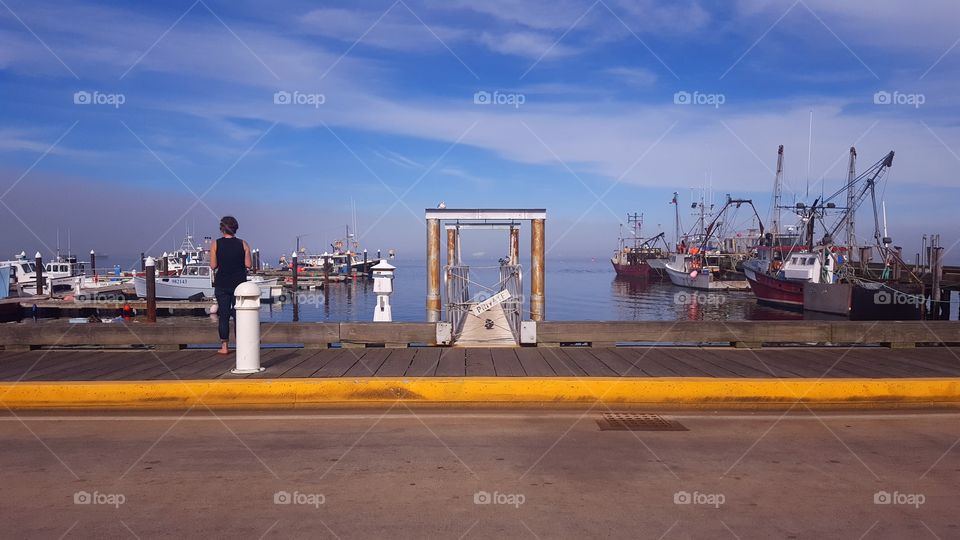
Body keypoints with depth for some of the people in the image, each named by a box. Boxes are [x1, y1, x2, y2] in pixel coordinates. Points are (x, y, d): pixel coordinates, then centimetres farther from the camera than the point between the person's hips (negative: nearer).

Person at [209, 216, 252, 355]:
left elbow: (213, 266, -7)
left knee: (223, 315, 6)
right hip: (239, 283, 0)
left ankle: (224, 346, 7)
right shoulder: (243, 244, -4)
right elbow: (248, 265, -6)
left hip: (221, 284, 0)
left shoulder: (216, 244, -5)